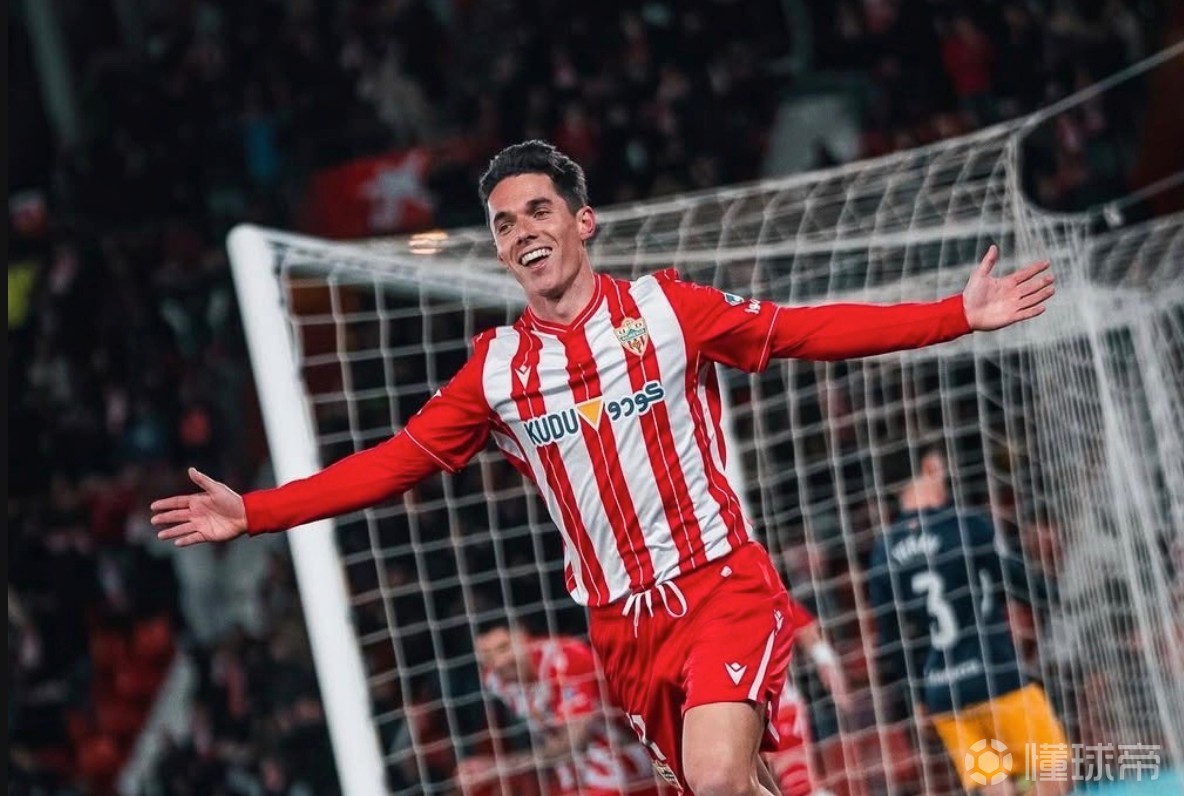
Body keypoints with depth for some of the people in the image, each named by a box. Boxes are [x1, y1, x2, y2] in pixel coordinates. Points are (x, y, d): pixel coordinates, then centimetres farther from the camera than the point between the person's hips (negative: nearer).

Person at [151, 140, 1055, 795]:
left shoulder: (666, 307, -1)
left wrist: (957, 315, -6)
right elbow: (397, 461, 7)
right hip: (625, 625, 3)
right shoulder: (496, 369, 5)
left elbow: (806, 331, 0)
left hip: (724, 587, -3)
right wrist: (253, 512, 1)